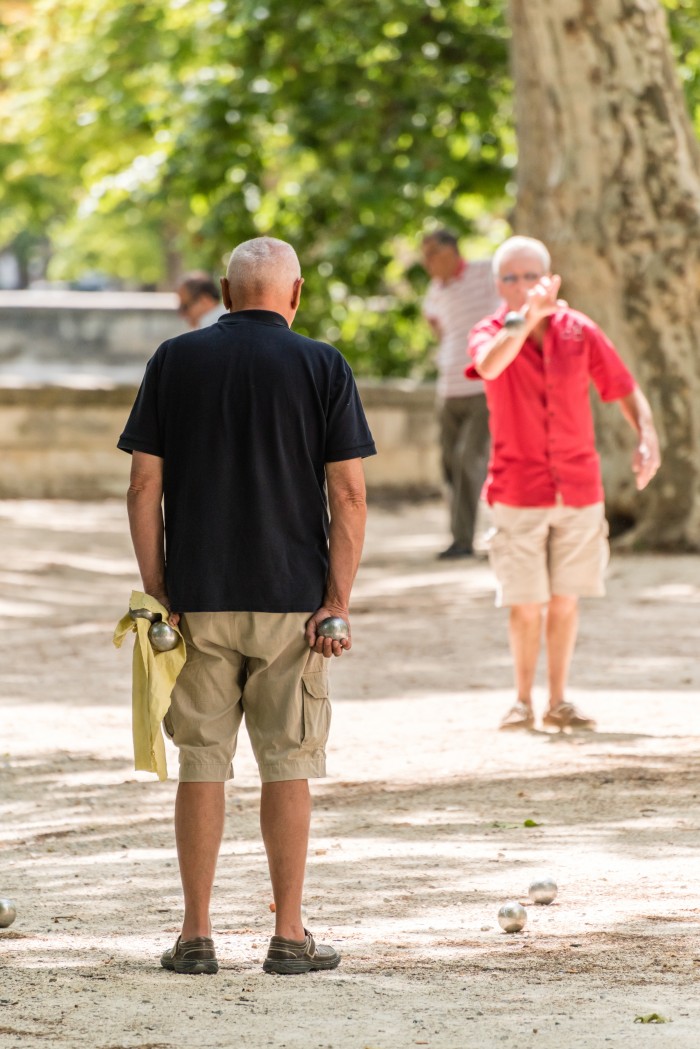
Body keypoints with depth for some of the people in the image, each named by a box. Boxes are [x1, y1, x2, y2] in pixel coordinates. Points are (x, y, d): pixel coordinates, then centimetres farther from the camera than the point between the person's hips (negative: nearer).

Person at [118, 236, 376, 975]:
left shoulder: (173, 361, 2)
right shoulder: (320, 367, -1)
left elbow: (144, 485, -2)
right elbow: (347, 494, -7)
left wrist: (156, 589, 1)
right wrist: (338, 601, -5)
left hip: (197, 600, 1)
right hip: (291, 600, -1)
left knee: (202, 765, 7)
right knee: (287, 767, 6)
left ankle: (196, 935, 6)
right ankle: (289, 936, 6)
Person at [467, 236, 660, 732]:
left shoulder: (579, 331, 1)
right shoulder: (492, 332, -6)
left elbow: (626, 389, 5)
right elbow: (489, 363, -31)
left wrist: (647, 438, -12)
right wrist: (528, 316, -44)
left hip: (579, 489, 2)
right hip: (519, 494, -2)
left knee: (566, 599, 7)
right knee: (526, 604, -3)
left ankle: (559, 701, 17)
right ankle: (523, 702, 11)